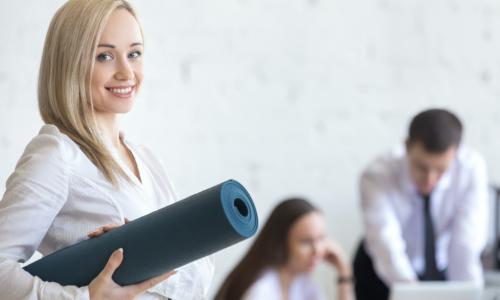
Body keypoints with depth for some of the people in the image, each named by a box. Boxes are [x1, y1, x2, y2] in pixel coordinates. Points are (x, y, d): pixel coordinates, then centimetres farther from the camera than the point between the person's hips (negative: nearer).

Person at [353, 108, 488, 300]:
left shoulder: (472, 167, -24)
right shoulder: (377, 177, -29)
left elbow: (466, 244, -29)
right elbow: (387, 246, -41)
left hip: (444, 269, 2)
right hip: (385, 273, -1)